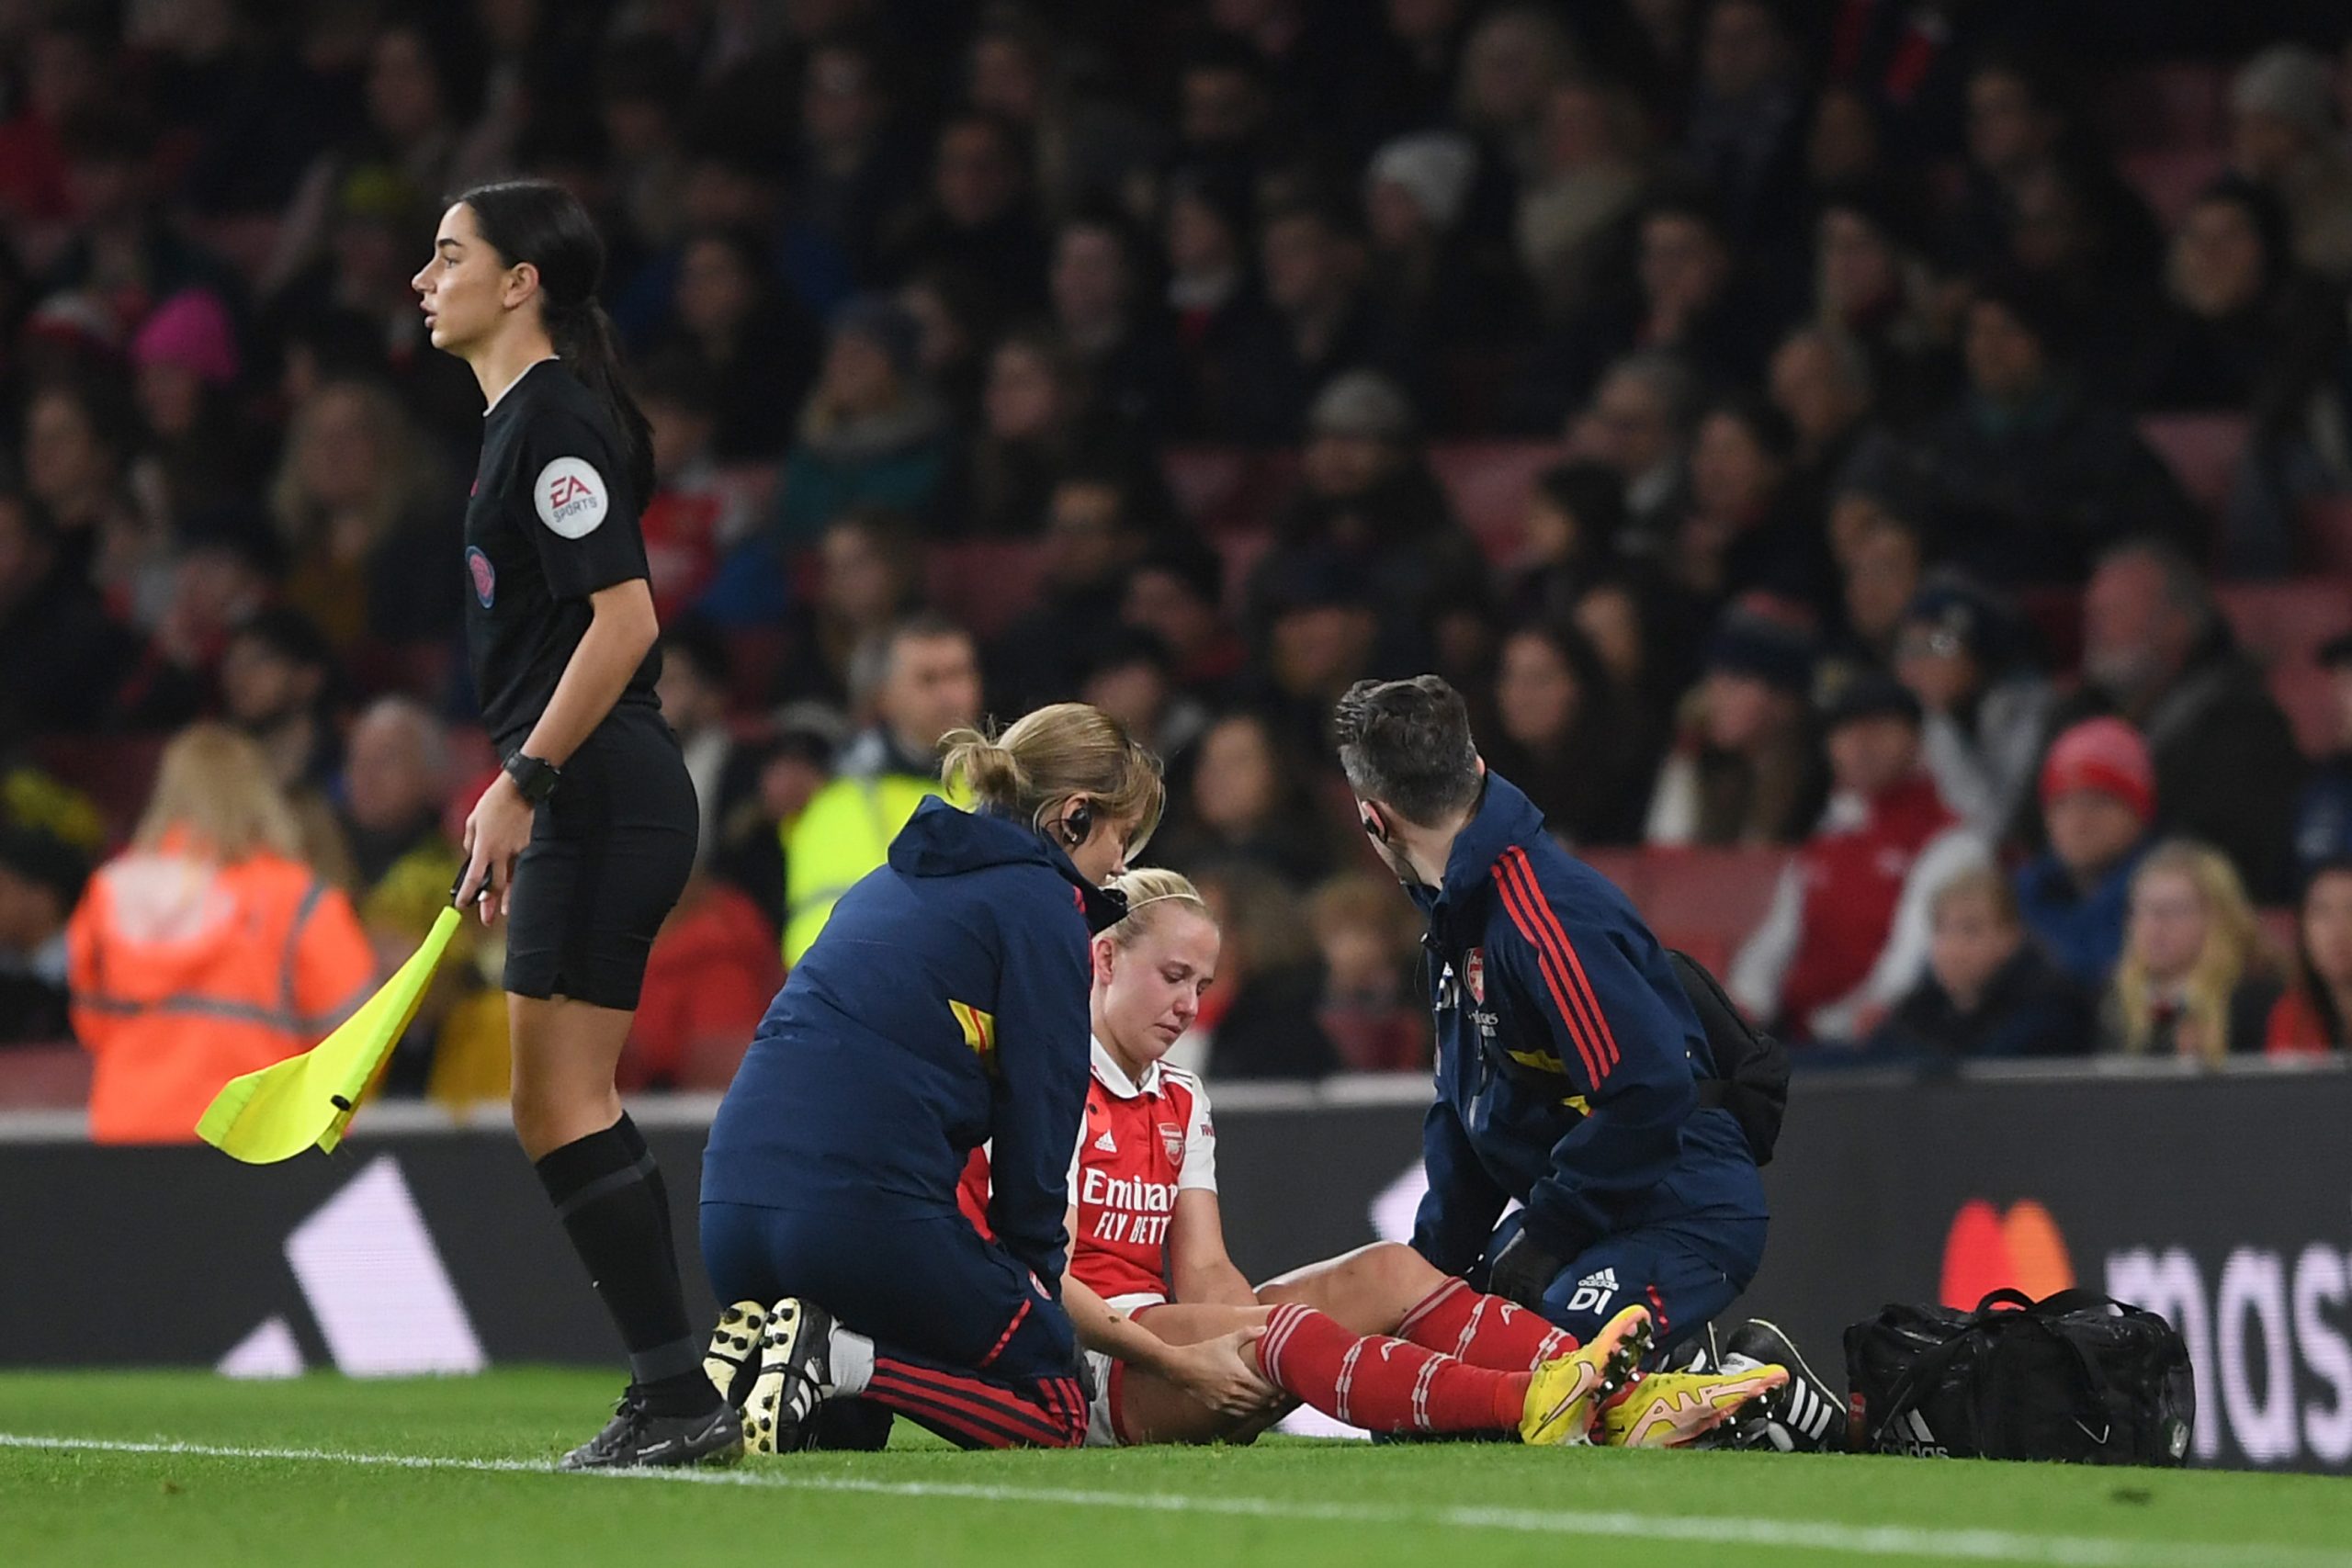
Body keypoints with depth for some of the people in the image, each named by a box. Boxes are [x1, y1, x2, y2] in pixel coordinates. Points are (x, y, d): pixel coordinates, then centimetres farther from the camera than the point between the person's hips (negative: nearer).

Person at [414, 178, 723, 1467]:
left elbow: (624, 621, -21)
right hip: (583, 802, 11)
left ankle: (678, 1395, -11)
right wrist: (513, 797, 23)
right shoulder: (524, 416, 18)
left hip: (601, 794, -11)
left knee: (563, 1105, -10)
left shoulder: (556, 418, -13)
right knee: (558, 1113, 11)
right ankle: (678, 1396, 11)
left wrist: (522, 783, -21)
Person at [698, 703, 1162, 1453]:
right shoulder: (1043, 904, 1)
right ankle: (836, 1361, -14)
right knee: (1055, 1412, 6)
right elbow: (1039, 1118, -3)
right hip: (873, 1207, -8)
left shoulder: (891, 882, 25)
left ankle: (755, 1350, -2)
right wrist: (1034, 1274, 9)